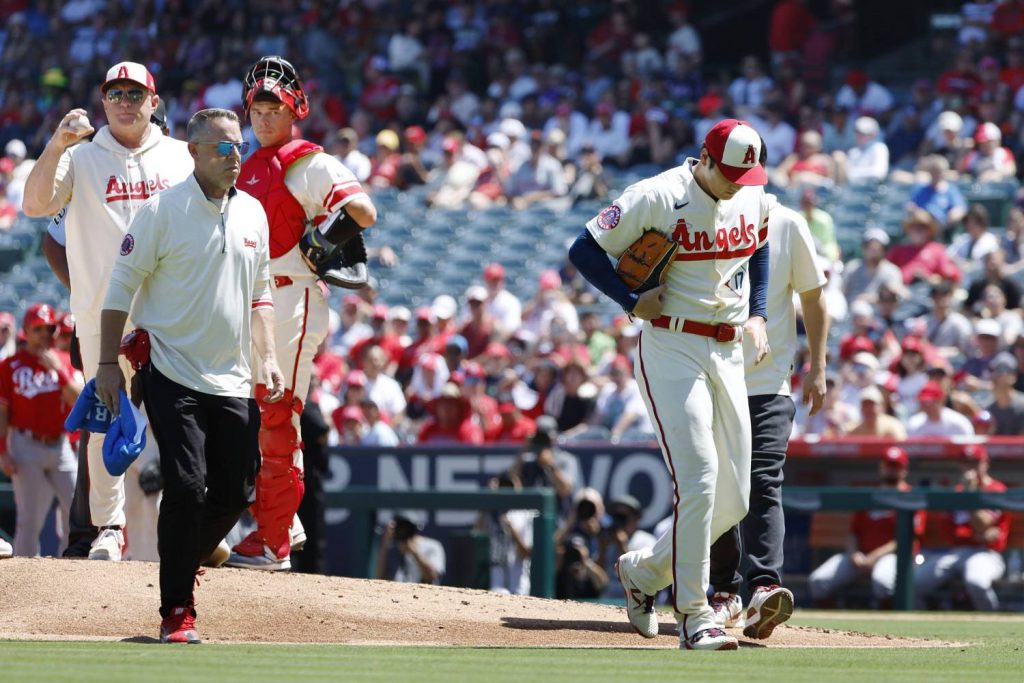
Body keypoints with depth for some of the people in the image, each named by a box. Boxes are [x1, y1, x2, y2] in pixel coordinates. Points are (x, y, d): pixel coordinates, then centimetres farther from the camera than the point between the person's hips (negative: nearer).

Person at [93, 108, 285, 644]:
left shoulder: (253, 213, 11)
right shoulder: (162, 210, -7)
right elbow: (121, 287, -5)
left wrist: (266, 357, 9)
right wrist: (109, 364, -10)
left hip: (233, 382, 6)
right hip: (173, 375, -6)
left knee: (236, 493, 5)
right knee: (186, 487, -15)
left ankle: (182, 566, 30)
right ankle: (177, 612, -10)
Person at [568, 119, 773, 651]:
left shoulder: (753, 198, 6)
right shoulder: (657, 197, -13)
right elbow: (584, 251, -8)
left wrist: (757, 316, 14)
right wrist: (633, 302, -13)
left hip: (729, 354, 7)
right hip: (672, 351, -7)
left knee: (734, 499, 5)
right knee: (699, 477, -18)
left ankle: (643, 571, 25)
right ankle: (694, 616, -11)